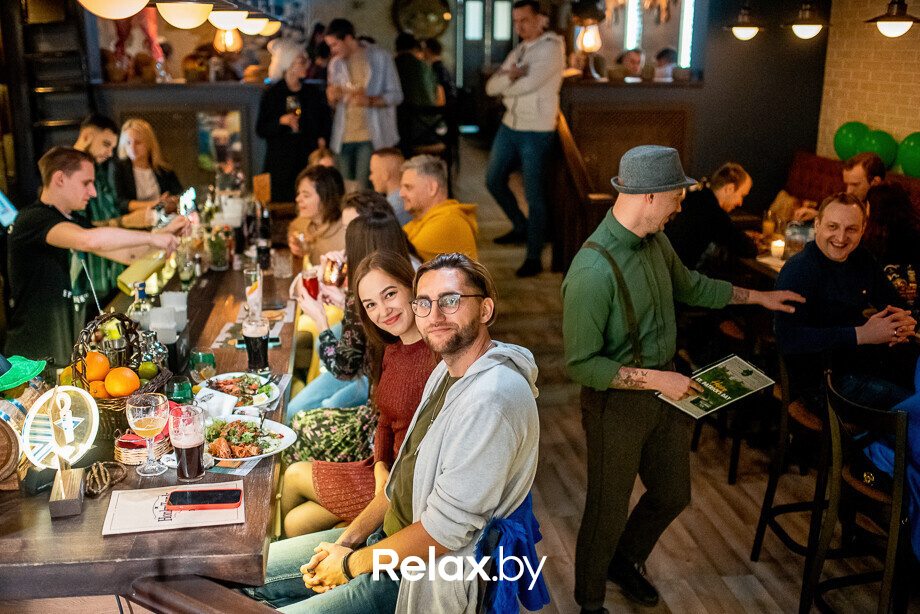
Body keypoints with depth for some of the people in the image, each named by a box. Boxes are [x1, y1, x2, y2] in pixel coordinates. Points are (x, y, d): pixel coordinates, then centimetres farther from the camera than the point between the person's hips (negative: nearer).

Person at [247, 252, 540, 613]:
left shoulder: (491, 398, -27)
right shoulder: (448, 372, 7)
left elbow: (447, 527, -27)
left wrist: (353, 564, -13)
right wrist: (349, 539, 1)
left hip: (429, 578, -9)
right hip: (389, 534, 9)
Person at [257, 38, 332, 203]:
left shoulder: (313, 92, 12)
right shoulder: (271, 94, 2)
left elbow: (326, 118, 22)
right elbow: (261, 130, 1)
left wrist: (322, 138, 4)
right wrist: (281, 121, -15)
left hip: (308, 158, 2)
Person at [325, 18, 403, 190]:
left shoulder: (380, 58, 2)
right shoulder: (336, 63, 15)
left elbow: (396, 95, -1)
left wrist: (370, 101, -18)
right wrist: (332, 98, -4)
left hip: (371, 137, -4)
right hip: (344, 137, 4)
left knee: (366, 188, -14)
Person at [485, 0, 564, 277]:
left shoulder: (551, 48, -9)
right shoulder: (517, 52, 15)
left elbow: (528, 84, -21)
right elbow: (490, 86, 5)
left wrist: (504, 84, -2)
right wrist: (510, 76, -15)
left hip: (536, 131, -8)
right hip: (510, 126, 8)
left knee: (534, 194, -4)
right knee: (494, 180, 15)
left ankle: (534, 258, 4)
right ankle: (521, 227, 36)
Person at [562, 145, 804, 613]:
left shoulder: (656, 242, -2)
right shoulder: (592, 271, -30)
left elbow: (690, 286, 20)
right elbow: (580, 364, -27)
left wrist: (758, 297, 24)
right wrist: (656, 379, -26)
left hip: (665, 392, 8)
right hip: (616, 404, -8)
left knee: (673, 494, 23)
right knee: (608, 513, 11)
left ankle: (625, 561, 50)